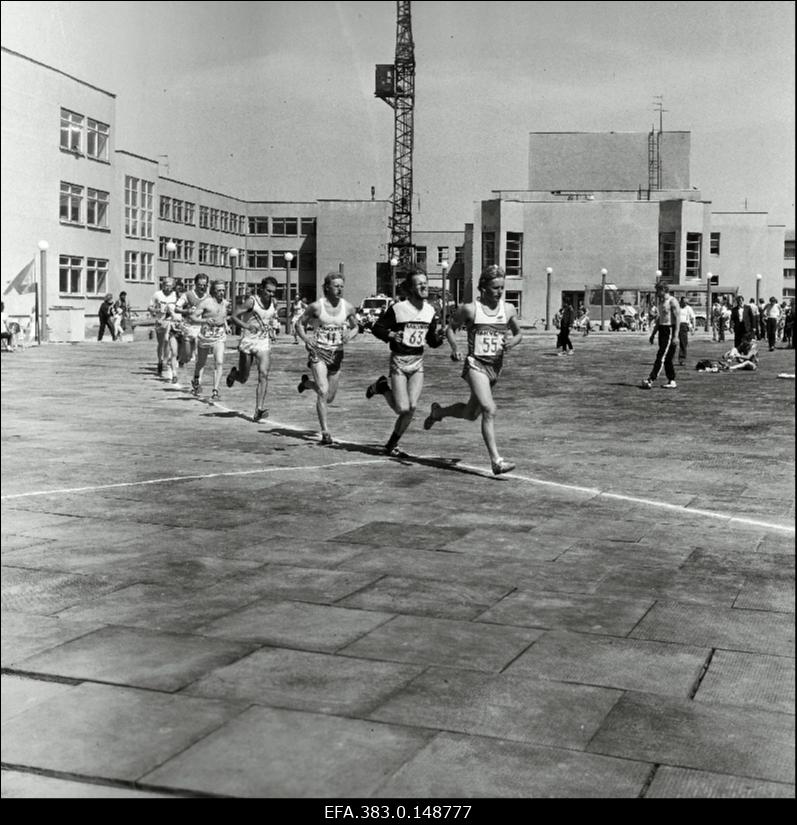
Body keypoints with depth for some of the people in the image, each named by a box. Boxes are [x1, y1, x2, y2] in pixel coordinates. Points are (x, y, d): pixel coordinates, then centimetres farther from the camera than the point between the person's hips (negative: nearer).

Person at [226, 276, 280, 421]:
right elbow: (233, 317, -13)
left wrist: (273, 327, 10)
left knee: (263, 374, -16)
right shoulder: (252, 301, -11)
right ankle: (234, 374, 45)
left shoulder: (273, 303, 4)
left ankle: (258, 410, -19)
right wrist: (247, 326, -28)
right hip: (248, 342, -3)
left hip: (264, 343, 3)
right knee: (243, 379, 7)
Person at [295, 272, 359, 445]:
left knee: (329, 397, 12)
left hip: (337, 353, 4)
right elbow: (300, 323, 2)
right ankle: (325, 432, -13)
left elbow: (355, 327, 13)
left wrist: (350, 334, -10)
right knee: (323, 392, -19)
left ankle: (307, 382, 43)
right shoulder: (316, 306, -9)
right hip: (318, 352, -4)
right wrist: (305, 338, -17)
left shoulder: (348, 307, -1)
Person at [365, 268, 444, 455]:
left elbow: (432, 342, 12)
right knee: (402, 408, -10)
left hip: (418, 362, 4)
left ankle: (392, 443, 15)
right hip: (399, 361, -4)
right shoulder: (398, 308, -11)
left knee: (412, 407, -6)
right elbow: (377, 328, -4)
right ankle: (383, 387, 21)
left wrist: (438, 335, -10)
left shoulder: (430, 311, 4)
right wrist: (390, 335, -23)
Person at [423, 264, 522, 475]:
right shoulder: (470, 309, -8)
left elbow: (518, 334, 16)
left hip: (496, 365, 6)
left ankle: (438, 411, 45)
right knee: (489, 410, -20)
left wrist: (512, 342, -7)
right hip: (476, 364, -5)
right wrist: (454, 348, -11)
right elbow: (450, 329, 6)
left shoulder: (508, 309, 3)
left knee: (471, 414, 17)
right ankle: (496, 460, -18)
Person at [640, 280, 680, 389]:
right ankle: (671, 381, 13)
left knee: (661, 357, -13)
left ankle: (650, 380, -19)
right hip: (662, 330, 9)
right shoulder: (660, 301, 16)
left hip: (670, 330, -9)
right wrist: (653, 334, 21)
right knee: (667, 359, 8)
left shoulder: (672, 301, -11)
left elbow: (677, 319, -15)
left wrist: (675, 336, -21)